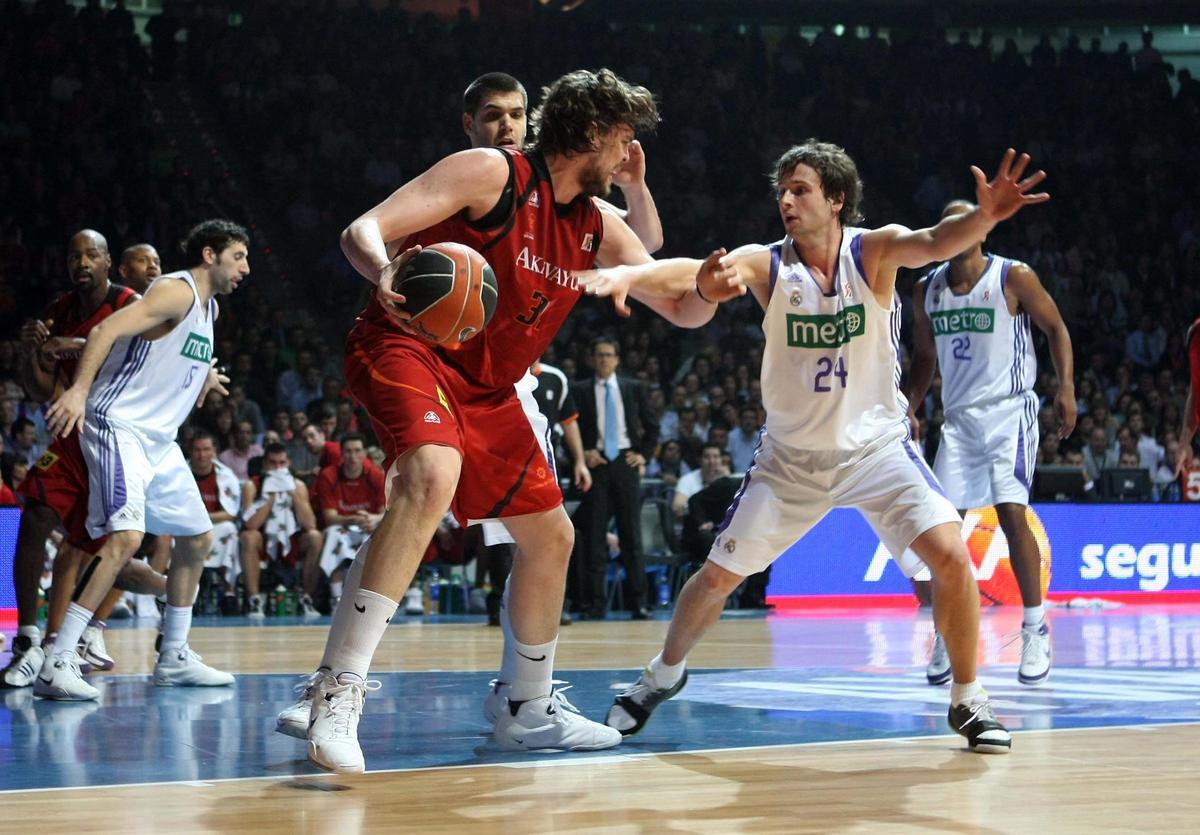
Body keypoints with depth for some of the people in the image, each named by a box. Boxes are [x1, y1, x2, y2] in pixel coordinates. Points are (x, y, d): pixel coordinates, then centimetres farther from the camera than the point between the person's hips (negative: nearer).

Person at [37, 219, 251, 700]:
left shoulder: (210, 307, 17)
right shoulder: (177, 290, -12)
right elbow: (106, 330, -23)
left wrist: (204, 375, 19)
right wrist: (78, 390, -31)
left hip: (160, 439, 10)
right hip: (119, 425, -10)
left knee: (197, 539, 14)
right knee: (125, 536, -25)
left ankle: (174, 658, 26)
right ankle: (57, 664, -25)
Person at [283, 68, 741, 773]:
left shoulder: (597, 229, 10)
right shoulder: (494, 173, -12)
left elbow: (678, 307, 15)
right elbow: (364, 230, -17)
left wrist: (706, 289, -10)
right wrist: (386, 273, -40)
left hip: (486, 390, 9)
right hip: (407, 345, -9)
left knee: (550, 536, 13)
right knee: (432, 478, -36)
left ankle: (528, 708, 32)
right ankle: (338, 689, -36)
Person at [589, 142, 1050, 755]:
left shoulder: (873, 251, -14)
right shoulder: (766, 265, -11)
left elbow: (932, 244, -34)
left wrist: (983, 217, -56)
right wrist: (631, 271, -49)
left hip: (875, 445, -1)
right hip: (792, 455, 1)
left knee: (950, 554, -18)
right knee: (719, 574, 5)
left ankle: (968, 701, 1)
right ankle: (664, 675, 32)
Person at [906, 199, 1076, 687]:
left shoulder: (1014, 278, -5)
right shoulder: (927, 291, 9)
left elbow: (1055, 327, 0)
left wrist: (1066, 387, -11)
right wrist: (910, 408, 9)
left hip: (1009, 410, -5)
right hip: (958, 415, 5)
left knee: (1012, 515, -13)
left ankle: (1035, 628, -2)